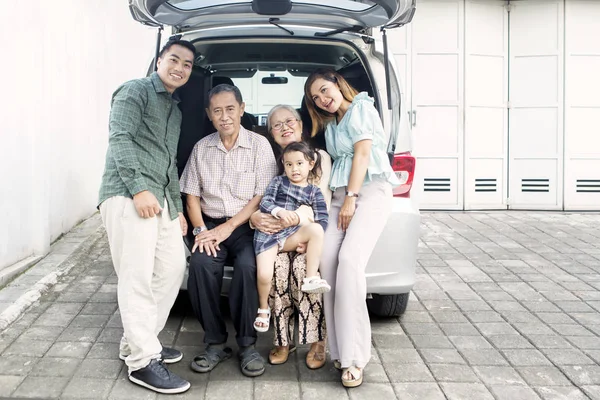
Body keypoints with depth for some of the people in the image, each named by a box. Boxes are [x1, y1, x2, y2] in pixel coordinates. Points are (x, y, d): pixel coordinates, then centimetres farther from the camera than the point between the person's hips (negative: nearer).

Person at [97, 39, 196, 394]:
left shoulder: (175, 109, 26)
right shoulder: (136, 91, 0)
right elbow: (120, 139, -13)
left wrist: (178, 207, 23)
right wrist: (139, 189, -22)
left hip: (161, 200, 9)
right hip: (128, 196, -9)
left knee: (173, 268, 9)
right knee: (138, 278, -11)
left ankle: (137, 342, 20)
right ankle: (143, 361, -6)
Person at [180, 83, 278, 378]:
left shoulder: (259, 145, -1)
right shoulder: (201, 149, 9)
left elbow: (262, 196, -5)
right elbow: (191, 195, 9)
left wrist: (228, 227, -13)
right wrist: (201, 230, -8)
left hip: (247, 225, -2)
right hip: (211, 224, 2)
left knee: (247, 265, -32)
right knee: (200, 264, -28)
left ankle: (247, 344, -16)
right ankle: (215, 343, -15)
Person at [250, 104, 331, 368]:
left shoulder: (320, 157, 9)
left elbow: (322, 201, -5)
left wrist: (295, 217, -24)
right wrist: (255, 216, -19)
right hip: (277, 234, 2)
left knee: (303, 265, -32)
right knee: (277, 264, -29)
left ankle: (317, 339, -18)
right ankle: (283, 339, -17)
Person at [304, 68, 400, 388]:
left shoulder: (361, 107, 4)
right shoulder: (330, 125, 26)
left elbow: (362, 153, -6)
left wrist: (352, 197, -11)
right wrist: (340, 198, 9)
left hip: (370, 190, -7)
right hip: (341, 194, 7)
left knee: (350, 259, -25)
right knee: (327, 259, -16)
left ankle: (353, 356, -24)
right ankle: (340, 349, -13)